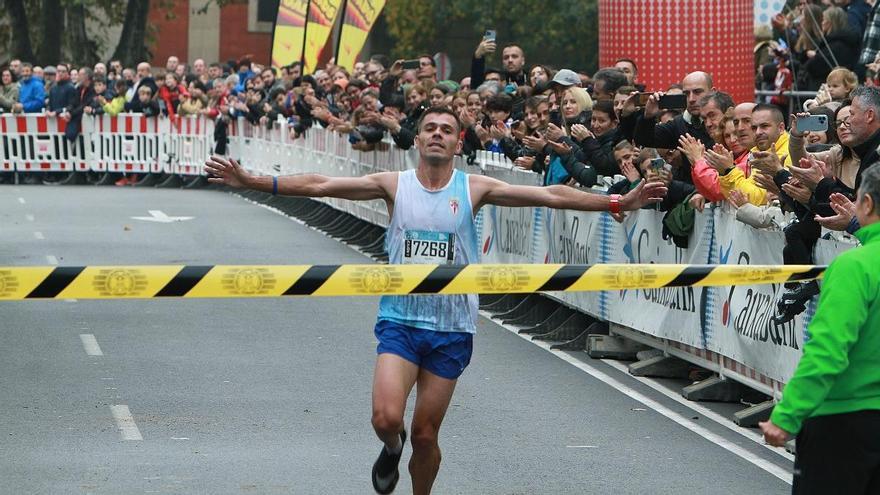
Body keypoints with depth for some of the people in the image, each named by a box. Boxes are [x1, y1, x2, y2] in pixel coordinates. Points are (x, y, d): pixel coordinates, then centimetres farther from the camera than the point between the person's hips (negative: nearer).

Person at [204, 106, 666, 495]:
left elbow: (550, 195, -4)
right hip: (399, 320, 0)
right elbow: (320, 185, -5)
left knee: (425, 434, 4)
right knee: (386, 418, -17)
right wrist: (250, 180, -13)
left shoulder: (474, 188, 0)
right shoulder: (394, 184, 0)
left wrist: (619, 202, -10)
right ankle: (391, 448, 20)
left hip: (452, 327, 0)